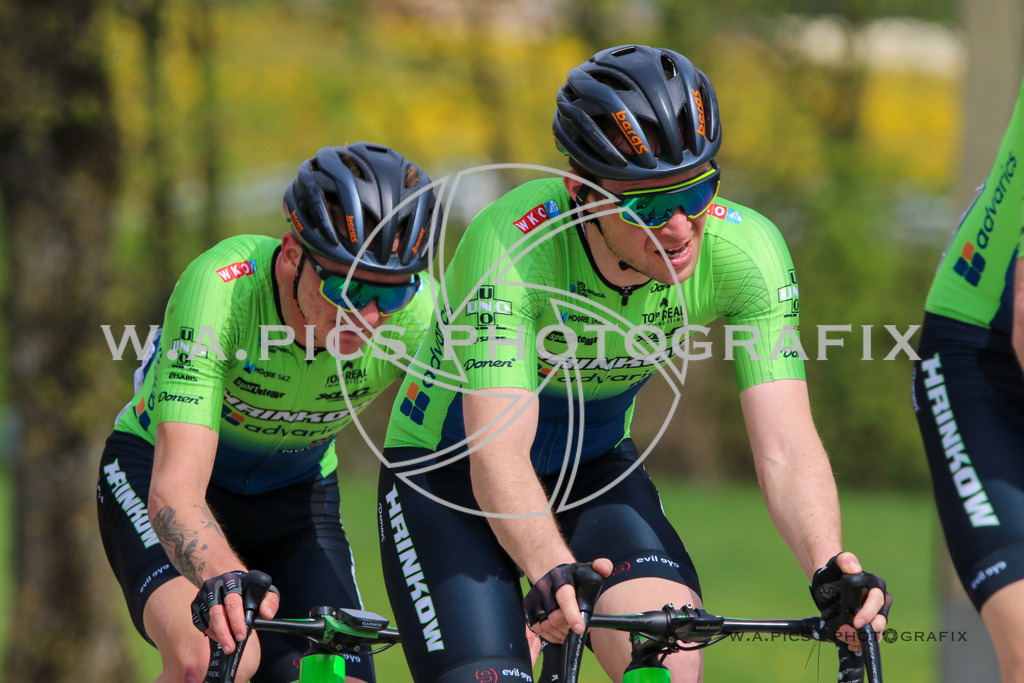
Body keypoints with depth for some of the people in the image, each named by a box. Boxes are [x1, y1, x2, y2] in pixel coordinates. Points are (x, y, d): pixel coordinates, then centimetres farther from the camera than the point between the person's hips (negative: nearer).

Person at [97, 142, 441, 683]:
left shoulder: (418, 310, -27)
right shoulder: (220, 292, -37)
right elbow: (175, 489, -45)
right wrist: (225, 579, -66)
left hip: (296, 493, 4)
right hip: (157, 469, -4)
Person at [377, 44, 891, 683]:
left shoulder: (746, 249, -25)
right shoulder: (511, 246, -34)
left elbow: (786, 446, -29)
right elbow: (497, 453, -41)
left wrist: (831, 567, -48)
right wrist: (554, 573, -59)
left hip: (595, 467, 3)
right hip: (451, 473, -2)